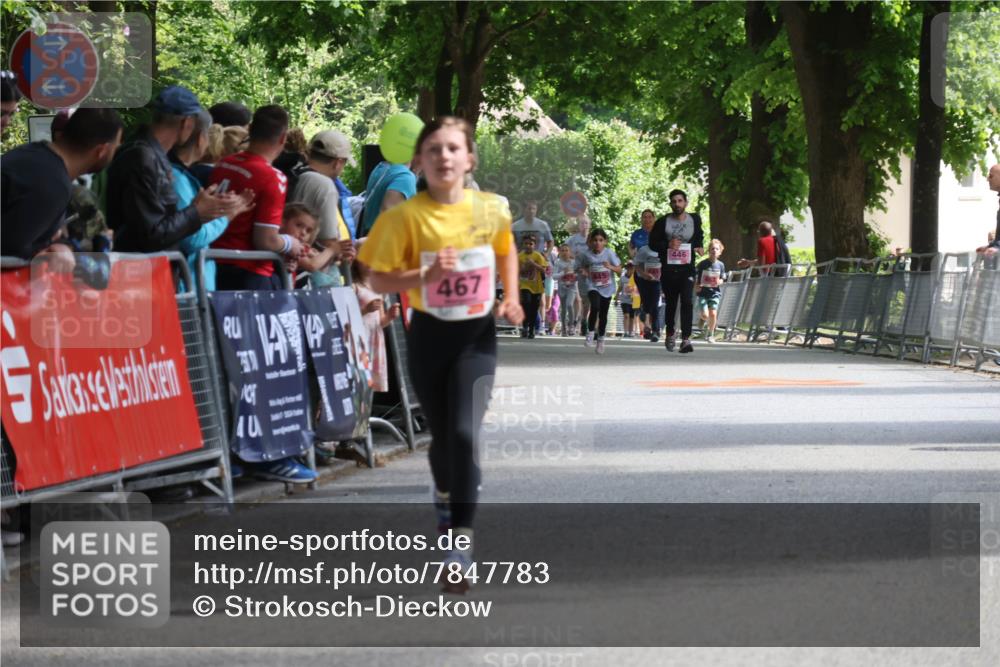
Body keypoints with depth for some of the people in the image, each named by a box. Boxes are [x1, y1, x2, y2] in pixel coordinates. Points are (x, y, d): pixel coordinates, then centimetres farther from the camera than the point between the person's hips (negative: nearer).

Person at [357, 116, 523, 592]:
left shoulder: (491, 209, -3)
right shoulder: (406, 216, -10)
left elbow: (506, 251, 18)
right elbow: (378, 280, -9)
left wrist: (511, 297, 5)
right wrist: (426, 275, -23)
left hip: (477, 335, 0)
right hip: (429, 333, 0)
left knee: (464, 433, -16)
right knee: (442, 436, 14)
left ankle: (462, 542, -14)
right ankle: (445, 496, 48)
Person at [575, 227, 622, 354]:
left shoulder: (609, 253, -9)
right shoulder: (586, 254, -8)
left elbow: (619, 270, -7)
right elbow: (581, 268, 9)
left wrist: (610, 267, -26)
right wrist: (583, 272, -13)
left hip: (607, 288, 1)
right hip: (593, 287, -1)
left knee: (603, 314, 10)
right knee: (595, 307, -27)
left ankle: (600, 339, 29)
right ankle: (590, 333, -10)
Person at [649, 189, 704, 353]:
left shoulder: (695, 219, 5)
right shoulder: (663, 222, -1)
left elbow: (699, 235, 25)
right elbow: (652, 243, 1)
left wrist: (699, 246, 5)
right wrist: (668, 245, -16)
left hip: (687, 268, -1)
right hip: (668, 269, 1)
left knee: (687, 302, -16)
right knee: (671, 303, 13)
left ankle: (685, 339, -20)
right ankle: (670, 333, 37)